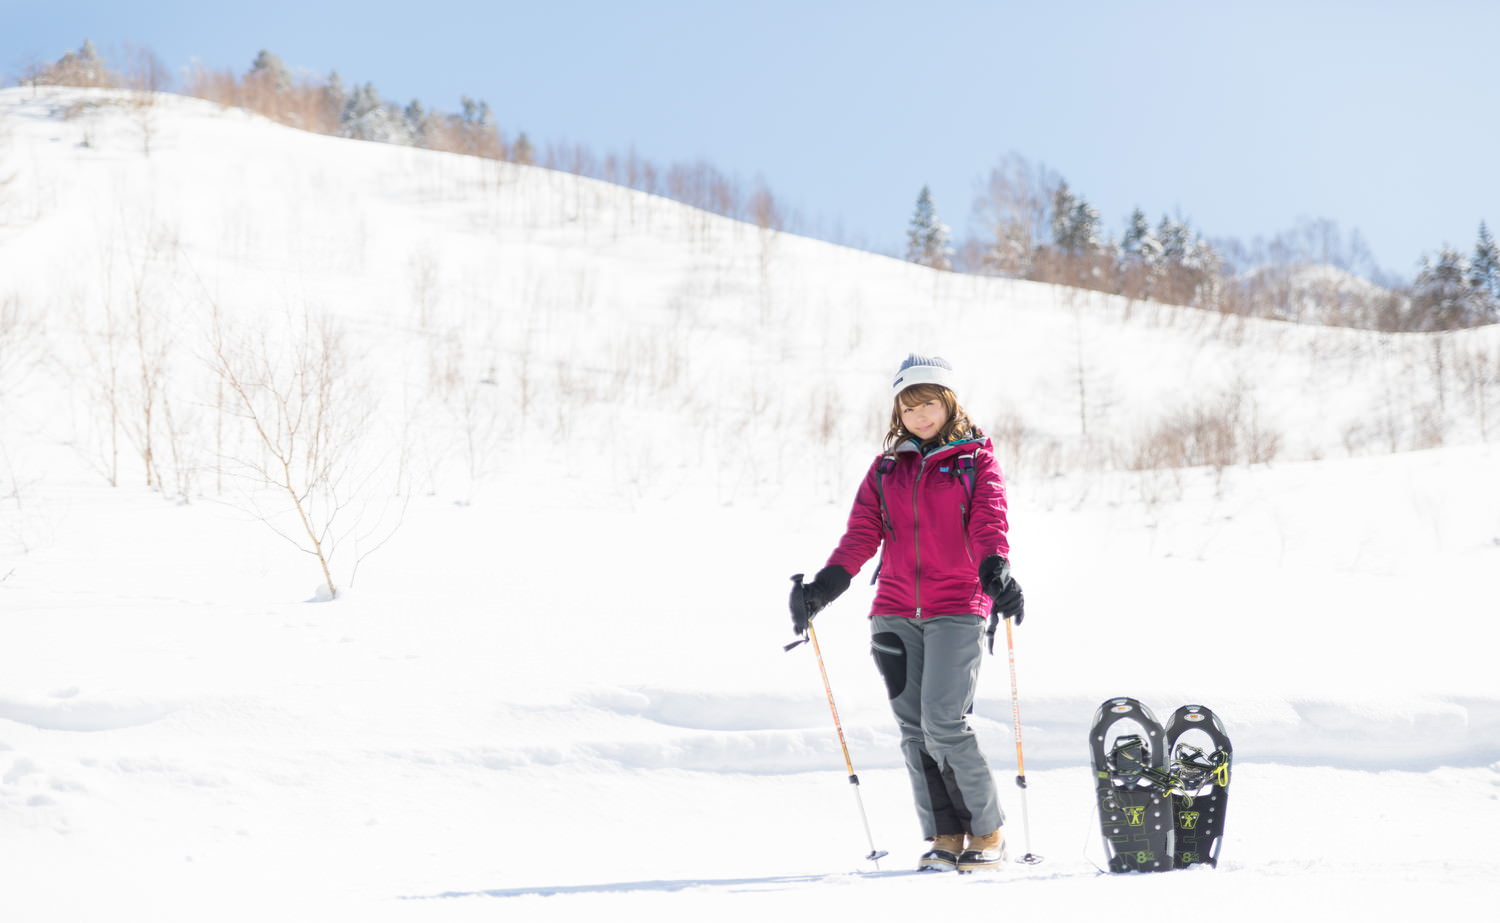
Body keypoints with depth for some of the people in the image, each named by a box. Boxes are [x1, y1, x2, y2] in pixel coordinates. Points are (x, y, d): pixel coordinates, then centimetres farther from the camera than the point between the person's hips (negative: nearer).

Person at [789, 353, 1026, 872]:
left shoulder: (975, 461, 6)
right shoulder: (886, 470, 16)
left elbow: (989, 524, -7)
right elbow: (861, 537, 8)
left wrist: (996, 572, -28)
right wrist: (823, 587, -8)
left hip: (957, 610, -4)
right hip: (895, 614, 4)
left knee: (944, 723, -14)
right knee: (914, 730, 0)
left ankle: (987, 833, 0)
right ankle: (945, 838, 7)